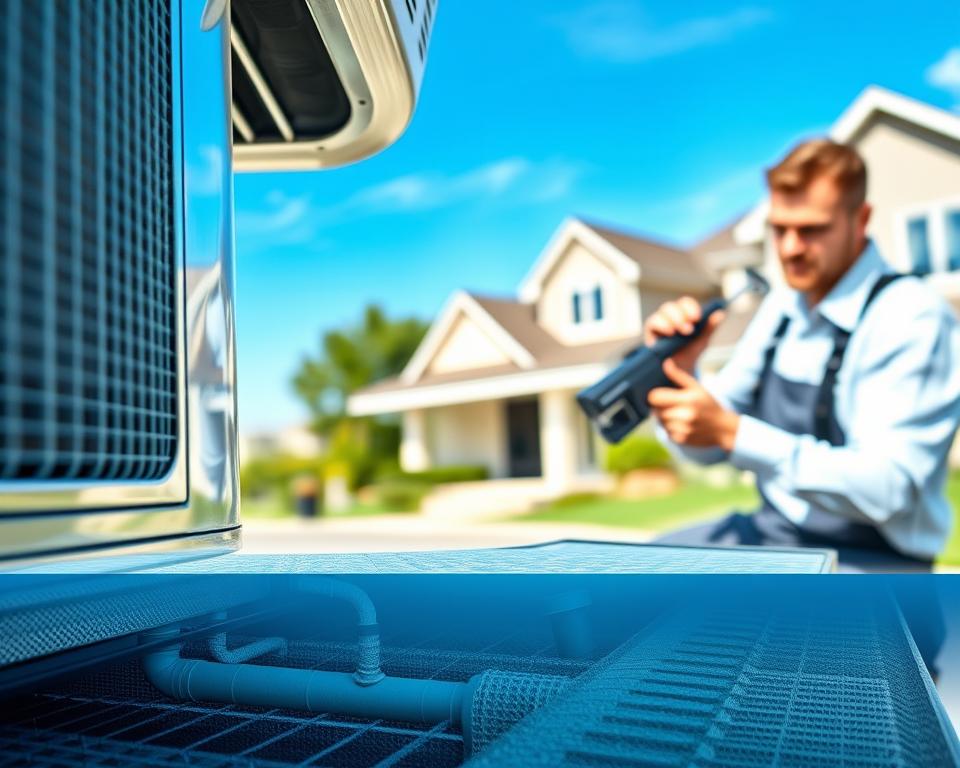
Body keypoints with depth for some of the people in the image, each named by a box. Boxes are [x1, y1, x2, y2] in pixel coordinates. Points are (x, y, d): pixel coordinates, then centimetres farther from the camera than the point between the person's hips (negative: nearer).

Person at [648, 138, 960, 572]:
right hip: (771, 534, 7)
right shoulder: (782, 307, 5)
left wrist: (733, 433, -33)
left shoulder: (912, 317, -15)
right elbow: (707, 448, 7)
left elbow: (886, 489, -25)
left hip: (868, 557, -7)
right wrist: (679, 372, -14)